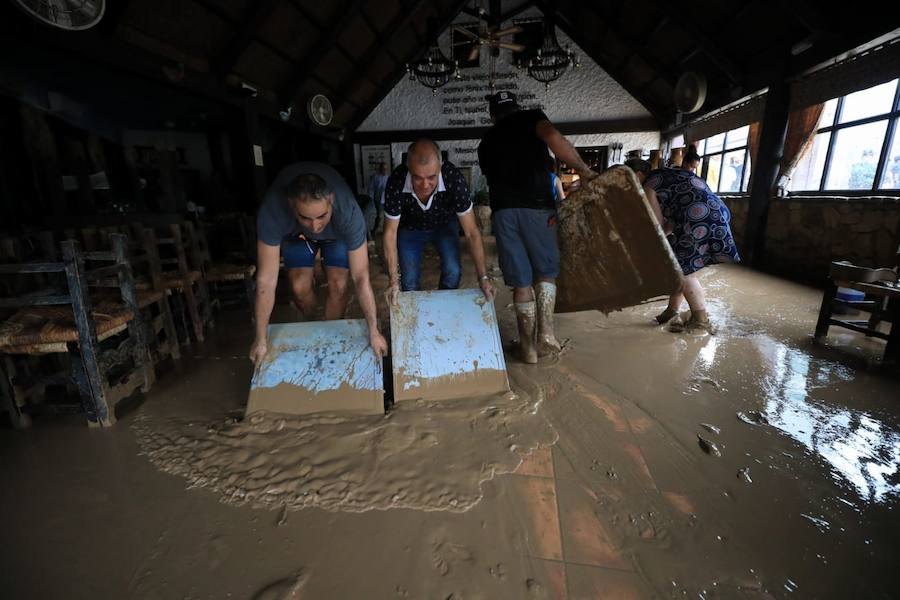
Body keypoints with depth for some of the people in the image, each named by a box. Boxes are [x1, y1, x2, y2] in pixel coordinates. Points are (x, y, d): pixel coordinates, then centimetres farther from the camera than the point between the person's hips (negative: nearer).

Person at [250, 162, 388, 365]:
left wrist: (373, 332, -30)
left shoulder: (348, 212, -43)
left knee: (337, 285, -11)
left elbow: (361, 278, -36)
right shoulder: (272, 211, -41)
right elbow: (266, 280, -36)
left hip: (337, 231, 0)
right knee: (300, 287, -7)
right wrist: (261, 340, -27)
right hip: (294, 231, 1)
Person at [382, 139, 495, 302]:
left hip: (445, 224, 1)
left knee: (453, 272, -12)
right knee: (409, 280, -6)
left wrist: (483, 277, -28)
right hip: (410, 227, 0)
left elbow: (471, 232, -28)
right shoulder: (396, 182, -35)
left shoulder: (454, 179, -36)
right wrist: (394, 280, -24)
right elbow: (390, 233, -23)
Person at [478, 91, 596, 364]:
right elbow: (552, 137, -10)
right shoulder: (531, 117, 13)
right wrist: (583, 169, -4)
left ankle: (528, 345, 12)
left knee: (520, 281, 7)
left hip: (503, 210, 3)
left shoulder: (486, 142, 25)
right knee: (546, 271, 13)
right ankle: (546, 332, 0)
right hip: (536, 207, -2)